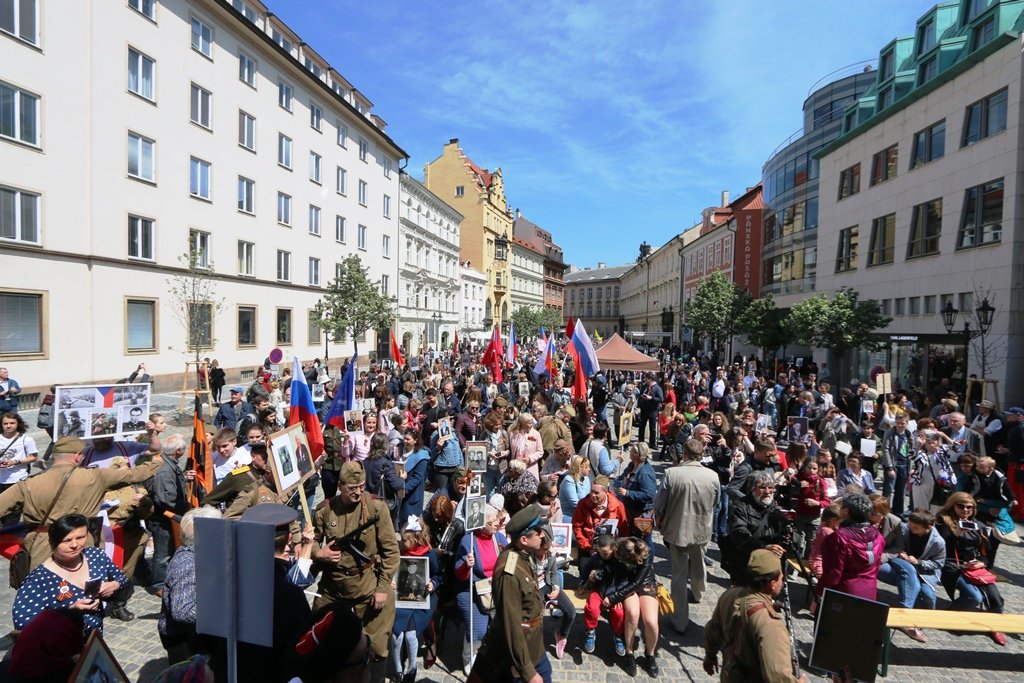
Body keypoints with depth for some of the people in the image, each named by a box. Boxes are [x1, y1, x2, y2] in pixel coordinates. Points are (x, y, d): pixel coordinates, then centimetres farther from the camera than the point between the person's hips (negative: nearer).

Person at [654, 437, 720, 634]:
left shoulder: (671, 473, -20)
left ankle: (680, 621, 18)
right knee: (699, 564, 29)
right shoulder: (712, 476, -13)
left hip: (677, 530, -3)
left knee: (679, 575, 10)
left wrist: (660, 524, 6)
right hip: (702, 530, 3)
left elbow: (659, 506, -12)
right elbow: (715, 505, 3)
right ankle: (698, 594, 56)